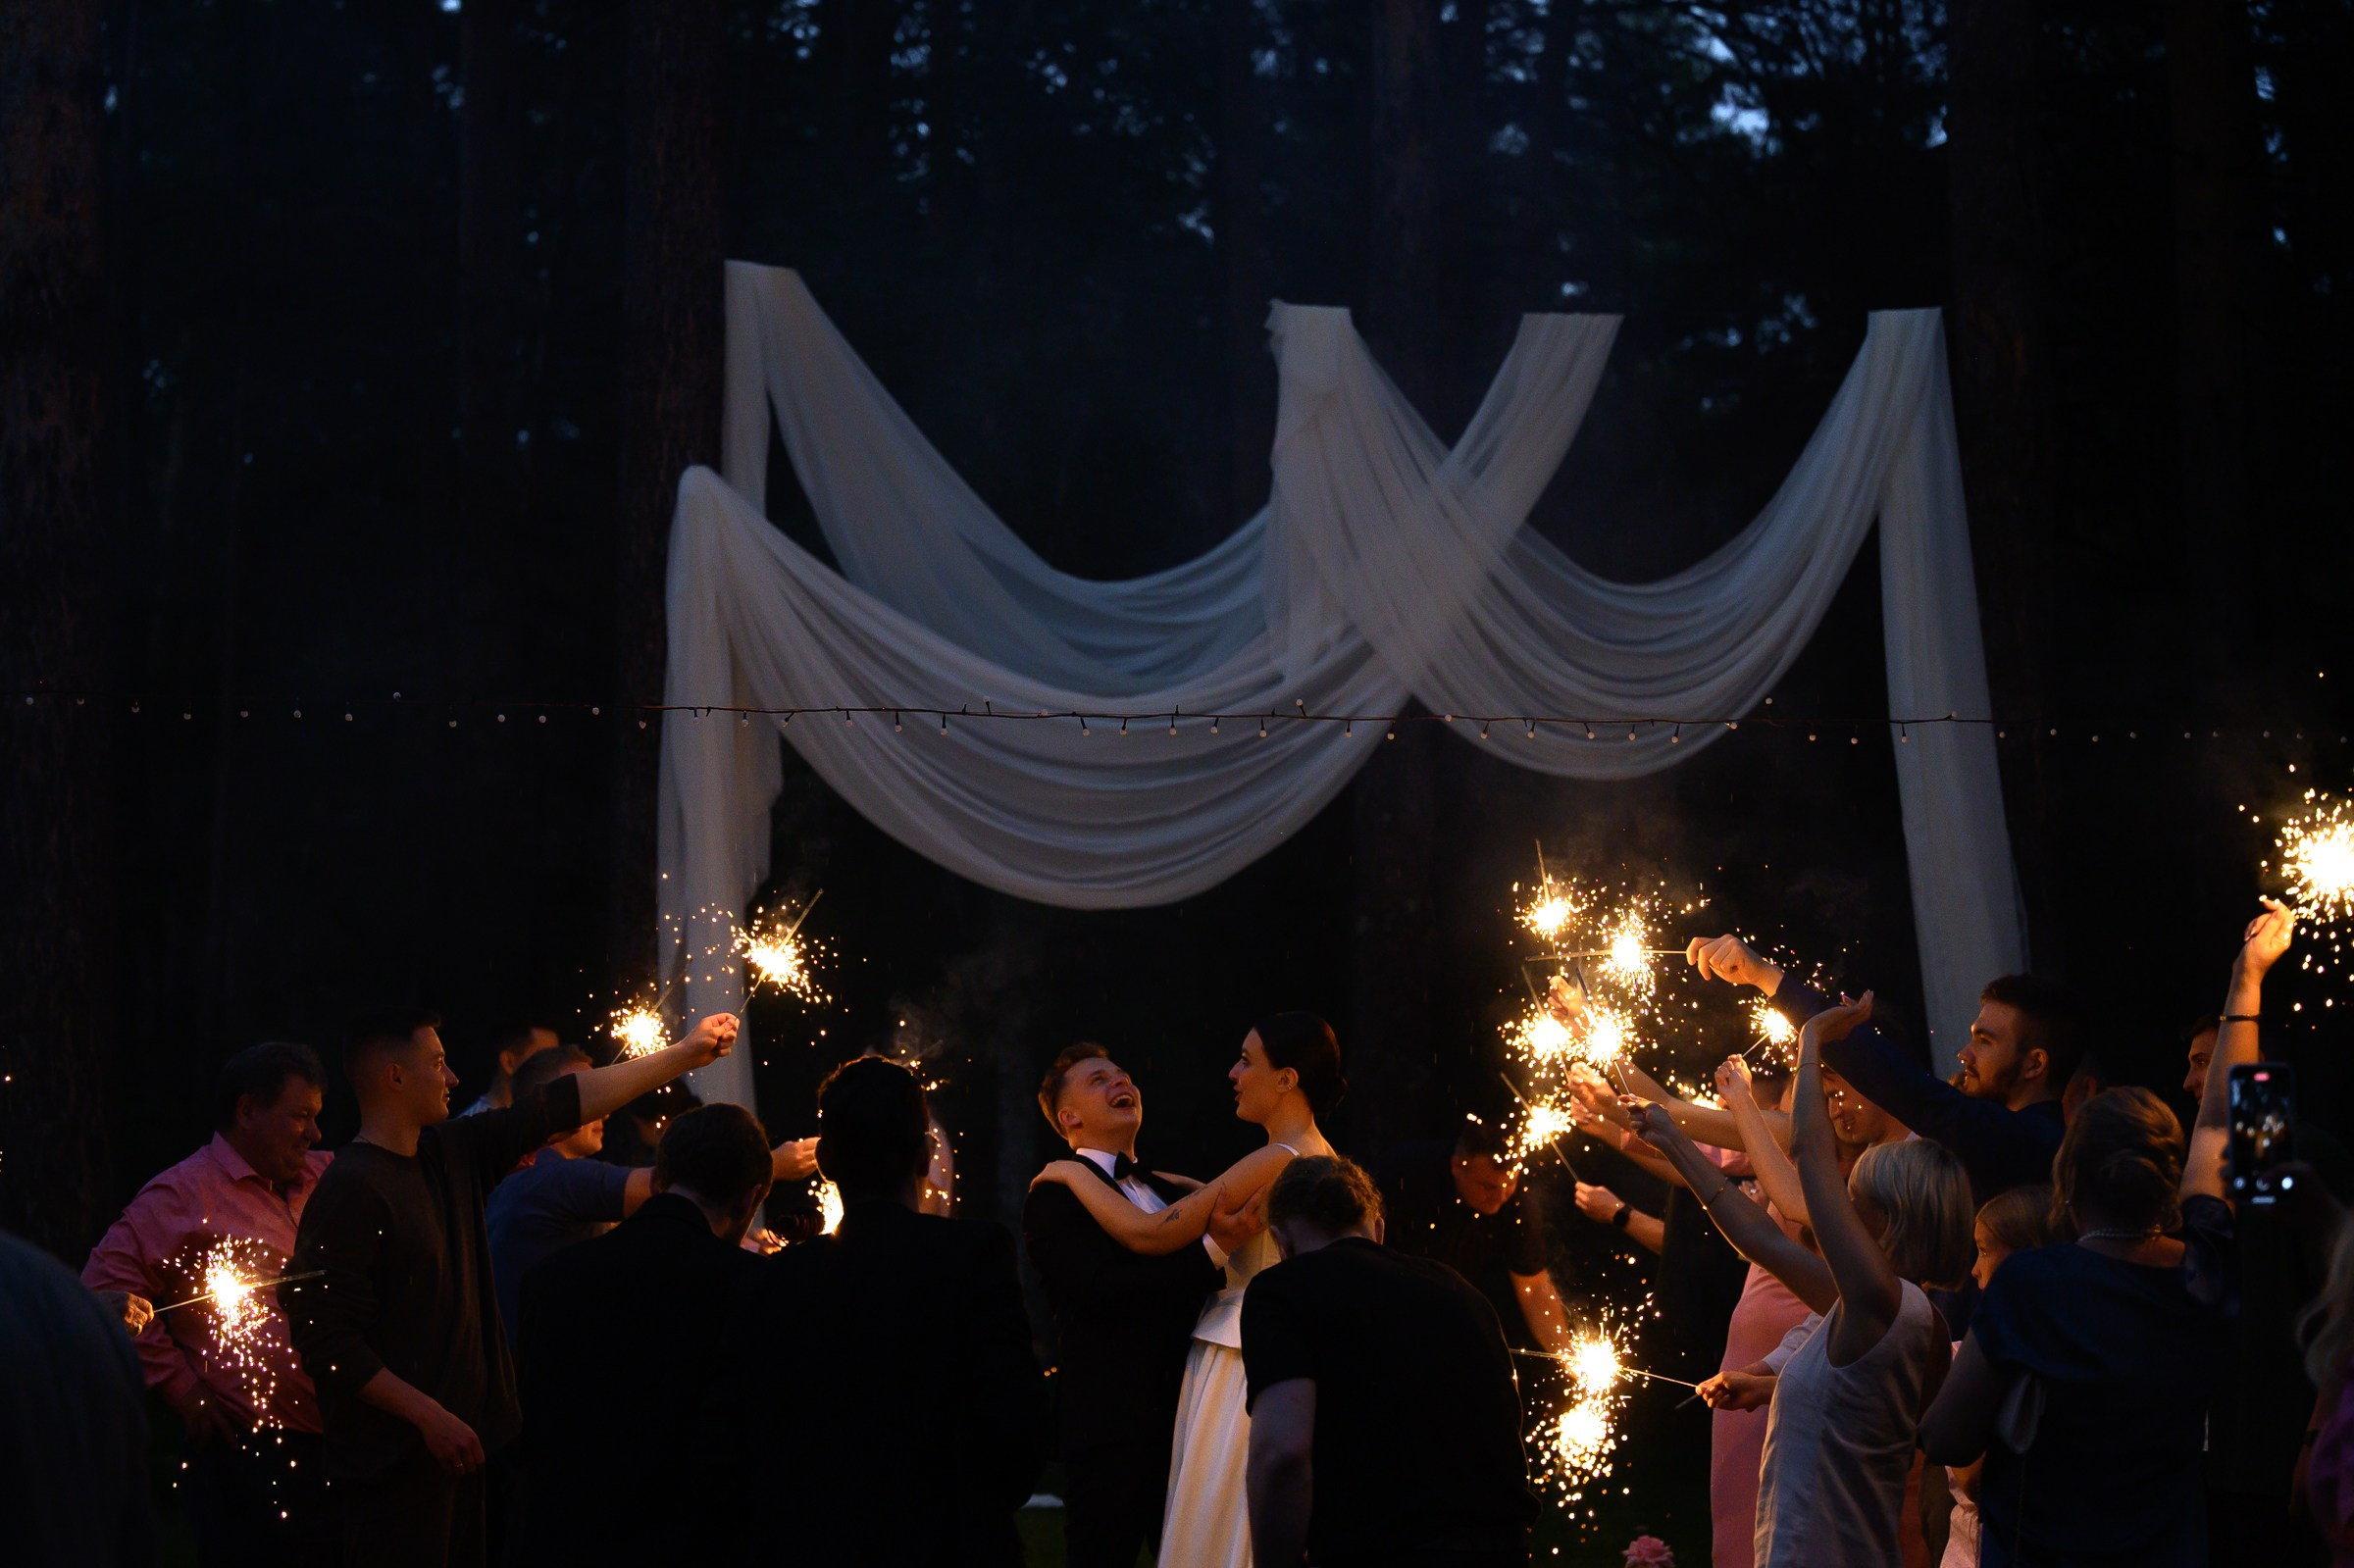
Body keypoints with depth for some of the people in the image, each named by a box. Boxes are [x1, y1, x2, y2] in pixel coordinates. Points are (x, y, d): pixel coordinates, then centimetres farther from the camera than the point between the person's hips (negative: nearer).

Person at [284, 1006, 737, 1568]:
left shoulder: (451, 1153, 9)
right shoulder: (351, 1190, -15)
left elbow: (560, 1106, 14)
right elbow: (326, 1343, -18)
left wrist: (684, 1054, 16)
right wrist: (429, 1416, -20)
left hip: (455, 1441, 8)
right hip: (394, 1462, -8)